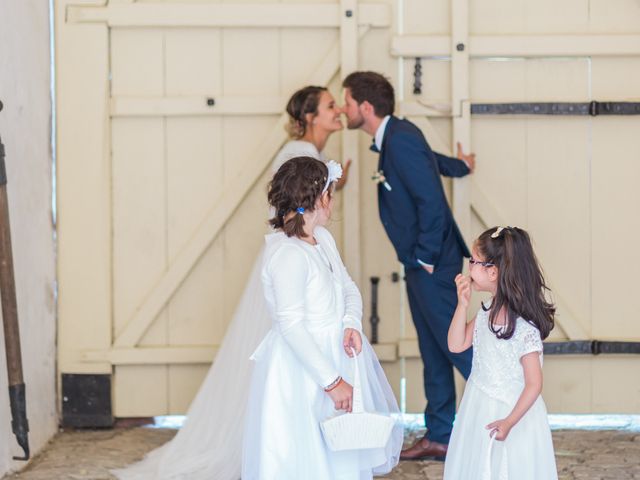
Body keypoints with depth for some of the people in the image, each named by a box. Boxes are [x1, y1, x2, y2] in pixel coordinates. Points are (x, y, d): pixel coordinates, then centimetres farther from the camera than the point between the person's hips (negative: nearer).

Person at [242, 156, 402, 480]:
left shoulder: (323, 238, 4)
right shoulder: (287, 254, -24)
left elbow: (348, 288, 12)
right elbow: (292, 327, -25)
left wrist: (352, 325, -11)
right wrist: (332, 381, -22)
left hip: (333, 353, 9)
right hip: (302, 369, -9)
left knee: (347, 452, 18)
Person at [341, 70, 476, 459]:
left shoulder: (402, 139, -19)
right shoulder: (393, 137, 10)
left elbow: (431, 200, -23)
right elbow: (429, 161, 31)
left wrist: (426, 259, -17)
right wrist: (459, 166, 53)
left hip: (432, 264, -10)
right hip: (420, 263, 10)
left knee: (453, 344, -7)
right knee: (433, 350, 11)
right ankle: (439, 436, 15)